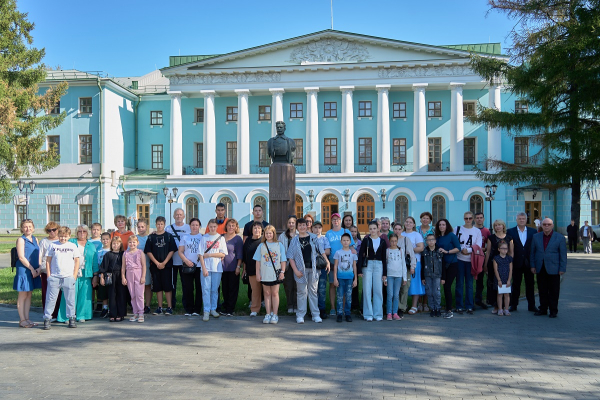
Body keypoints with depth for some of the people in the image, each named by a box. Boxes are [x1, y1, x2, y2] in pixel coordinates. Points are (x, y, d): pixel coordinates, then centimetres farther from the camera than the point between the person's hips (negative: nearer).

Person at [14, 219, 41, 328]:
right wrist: (32, 269, -14)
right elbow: (21, 257, -13)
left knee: (29, 295, 11)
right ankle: (22, 320, 7)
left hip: (34, 271, 6)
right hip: (23, 270, -6)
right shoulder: (21, 240, -7)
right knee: (22, 295, 0)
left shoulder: (35, 239, 12)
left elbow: (39, 254, 12)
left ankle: (27, 318, 18)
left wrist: (39, 268, -2)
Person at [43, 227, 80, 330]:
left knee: (70, 300, 4)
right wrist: (49, 276, 0)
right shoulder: (53, 246, 6)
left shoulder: (73, 246, 7)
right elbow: (48, 260, 7)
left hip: (68, 277, 0)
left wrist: (74, 276, 1)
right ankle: (47, 319, 8)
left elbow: (77, 261, 9)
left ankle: (71, 318, 14)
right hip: (54, 277, 0)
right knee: (50, 299, 0)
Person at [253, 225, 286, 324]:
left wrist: (282, 272, -3)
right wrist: (257, 273, 2)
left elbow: (283, 260, 4)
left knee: (275, 293, 1)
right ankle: (268, 314, 11)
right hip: (265, 274, 1)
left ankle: (275, 315, 5)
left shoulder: (279, 245, 3)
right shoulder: (261, 246, 6)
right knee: (267, 293, 6)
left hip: (276, 274, -1)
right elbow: (258, 261, 7)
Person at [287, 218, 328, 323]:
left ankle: (316, 315, 13)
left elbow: (322, 251, 10)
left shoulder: (314, 237, 6)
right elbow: (290, 257, 2)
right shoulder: (294, 240, 3)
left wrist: (327, 262, 1)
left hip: (313, 268, 1)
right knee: (302, 292, 2)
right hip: (301, 269, -1)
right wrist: (295, 270, -6)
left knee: (313, 291, 7)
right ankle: (300, 315, 11)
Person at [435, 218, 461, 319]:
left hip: (452, 264, -5)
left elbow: (458, 248, -9)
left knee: (447, 286, -10)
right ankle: (448, 309, 14)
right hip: (442, 264, 5)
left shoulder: (451, 235, -4)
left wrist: (447, 251, -15)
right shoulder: (438, 237, 10)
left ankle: (449, 310, -4)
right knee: (445, 286, 5)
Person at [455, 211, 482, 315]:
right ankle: (459, 306, 7)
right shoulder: (458, 229, 8)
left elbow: (478, 246, 0)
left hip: (471, 260, 0)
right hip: (459, 259, 0)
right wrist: (461, 250, -10)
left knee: (469, 284, 4)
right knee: (459, 283, 1)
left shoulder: (477, 231, 7)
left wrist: (468, 250, -14)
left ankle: (469, 306, 11)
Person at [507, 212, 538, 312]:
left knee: (530, 284, 8)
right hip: (516, 263, -1)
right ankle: (513, 305, 15)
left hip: (529, 262, 1)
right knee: (516, 285, 7)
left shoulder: (533, 232, 4)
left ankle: (531, 305, 17)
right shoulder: (510, 232, 0)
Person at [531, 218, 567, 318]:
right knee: (542, 290, 8)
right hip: (540, 269, 3)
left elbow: (563, 255, -1)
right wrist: (532, 266, 5)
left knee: (554, 291, 3)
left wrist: (562, 269, -5)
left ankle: (553, 310, 14)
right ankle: (543, 309, 19)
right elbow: (532, 252, 11)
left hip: (553, 269, -3)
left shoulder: (560, 238, -1)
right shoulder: (536, 237, 7)